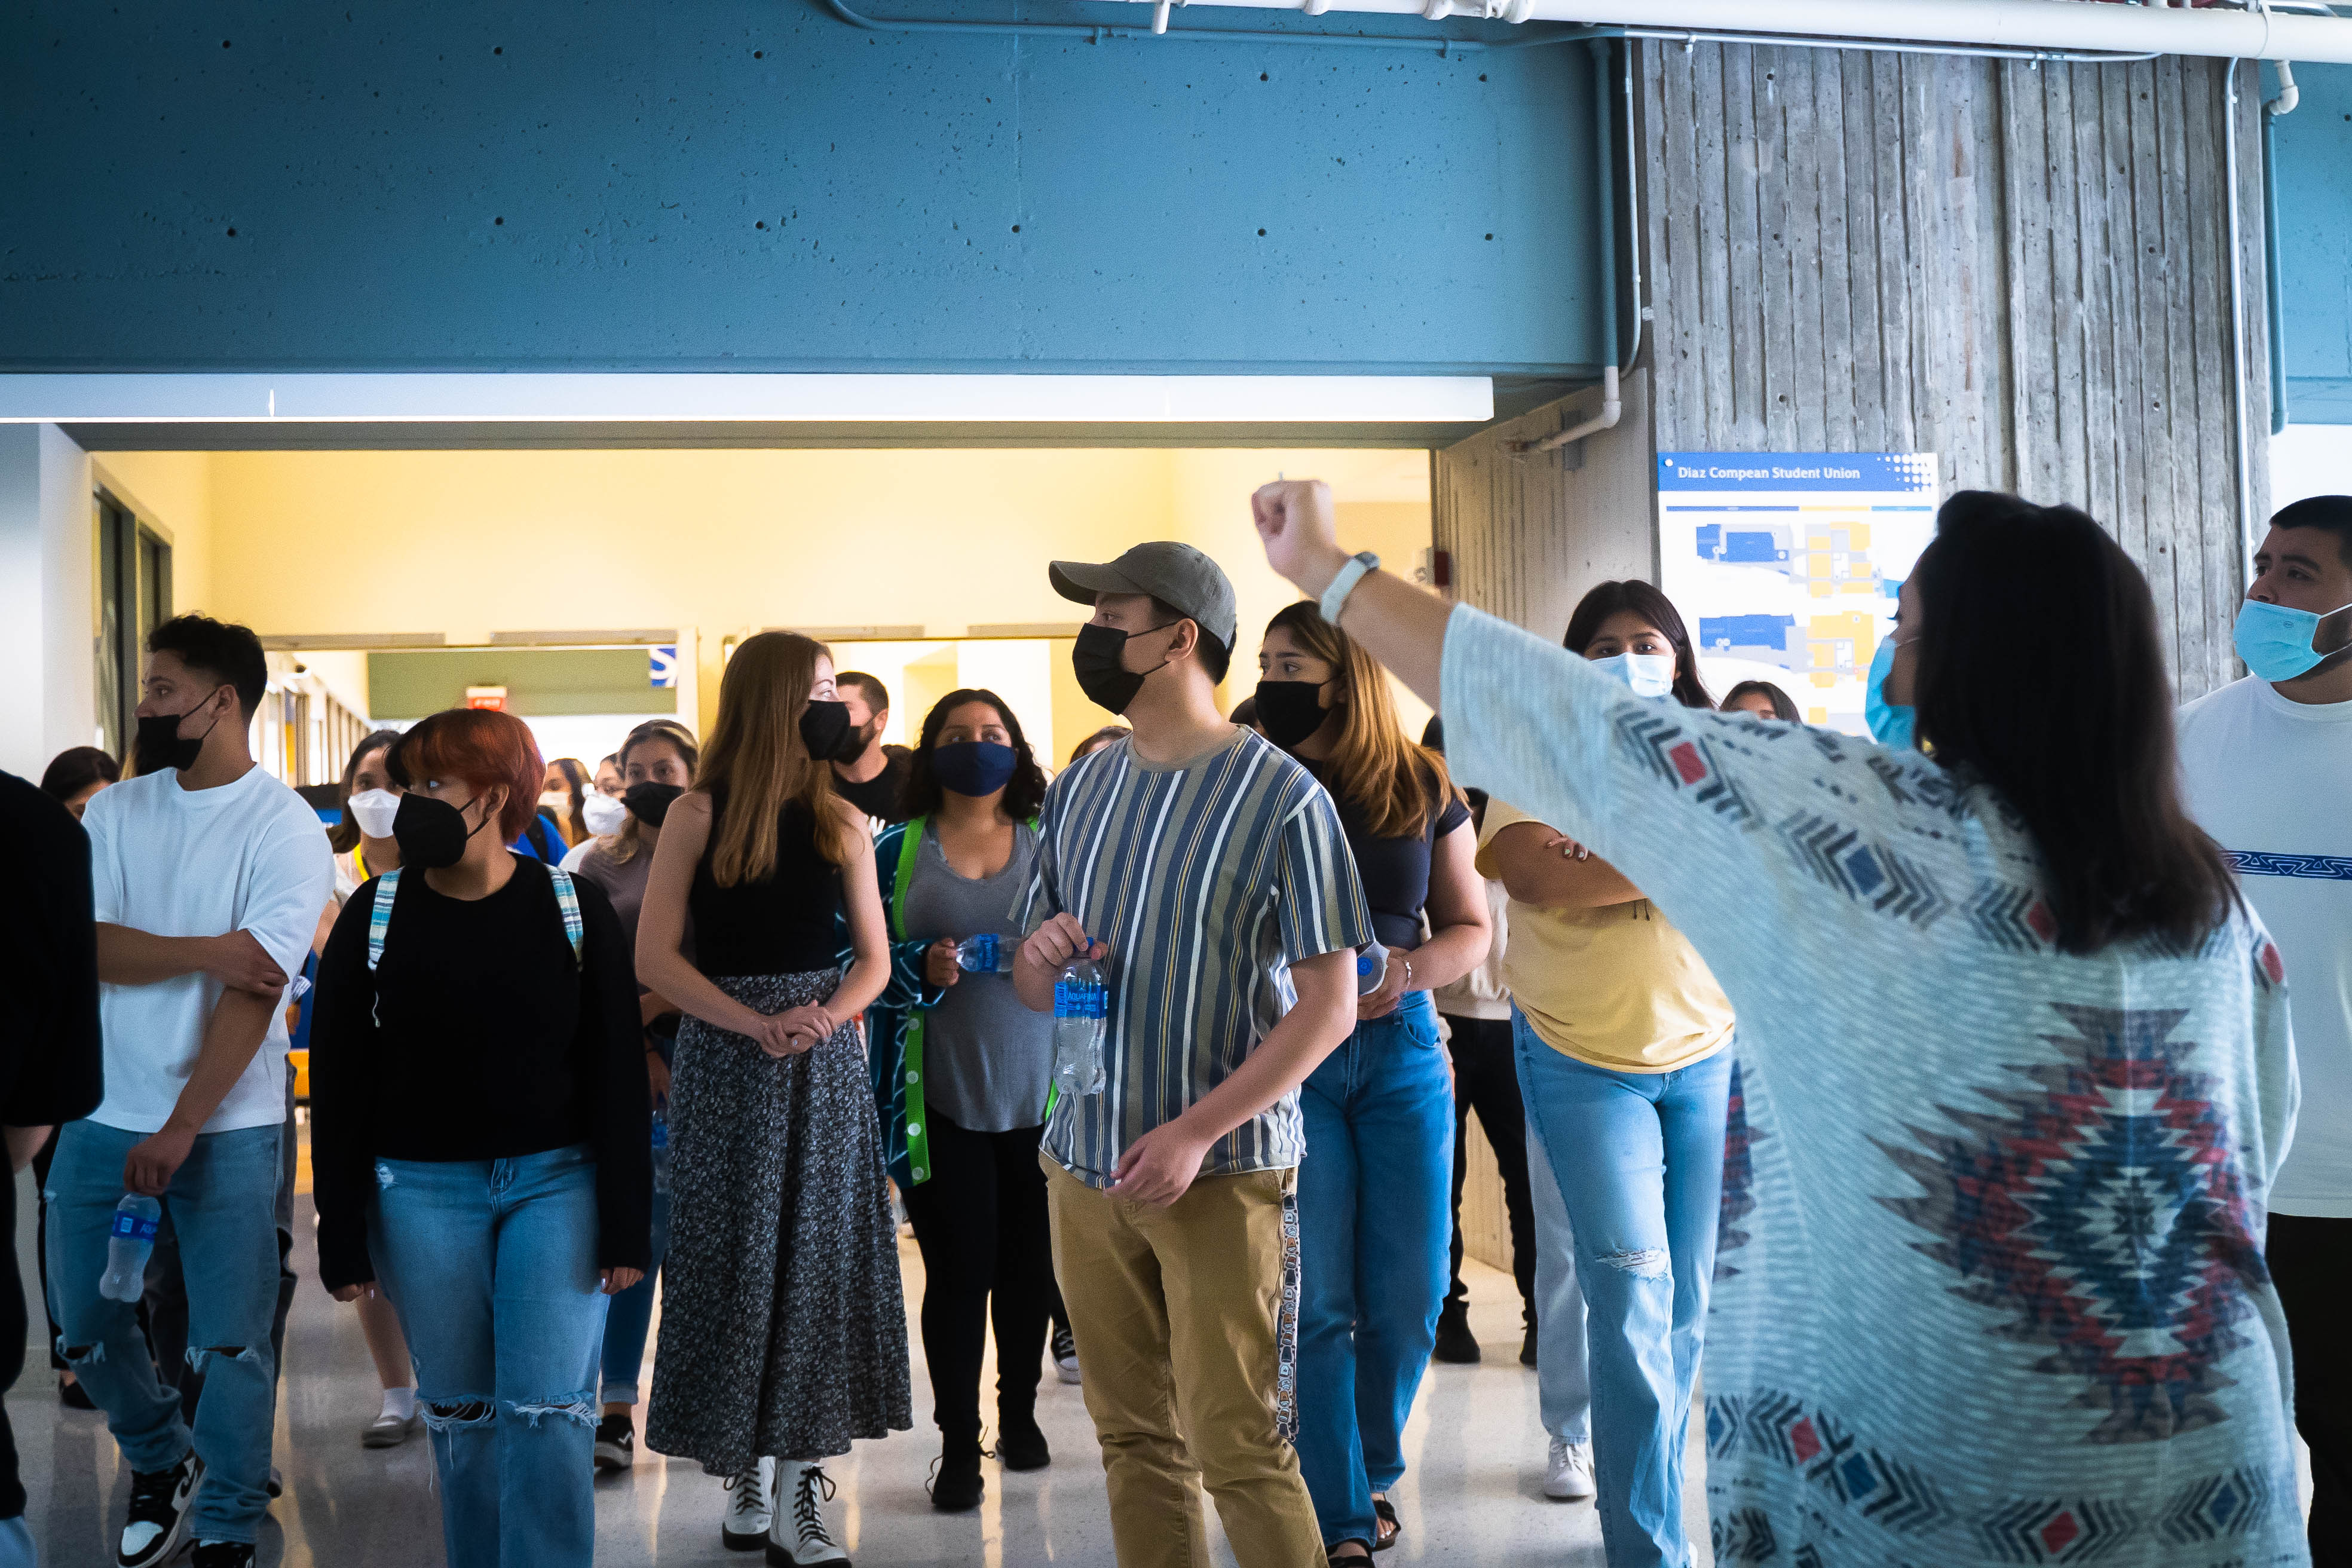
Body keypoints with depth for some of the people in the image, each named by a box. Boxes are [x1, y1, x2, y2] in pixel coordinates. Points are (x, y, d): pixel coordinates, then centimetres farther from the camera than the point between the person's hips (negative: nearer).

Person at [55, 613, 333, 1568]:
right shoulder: (116, 811, 5)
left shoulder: (283, 827, -10)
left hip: (226, 1124, -5)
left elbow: (257, 989, -16)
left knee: (230, 1342, 1)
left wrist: (181, 1130, -20)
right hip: (102, 1116, 5)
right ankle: (160, 1463, 38)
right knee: (84, 1320, 13)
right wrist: (207, 951, -19)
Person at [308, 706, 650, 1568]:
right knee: (459, 1414, 9)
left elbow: (618, 1073, -1)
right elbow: (338, 1082, 4)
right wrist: (342, 1237, 1)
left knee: (549, 1414, -6)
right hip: (423, 1190, 2)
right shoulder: (376, 913, 1)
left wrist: (625, 1225, -5)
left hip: (557, 1180, -1)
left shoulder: (574, 907, -2)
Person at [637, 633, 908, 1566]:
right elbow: (654, 956, -7)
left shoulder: (842, 822, 8)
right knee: (733, 1263, 1)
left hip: (824, 1059, 3)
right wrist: (759, 1025, -17)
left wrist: (826, 1015, -13)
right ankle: (748, 1477, 15)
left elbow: (873, 958, 8)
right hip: (723, 1057, -3)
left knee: (820, 1261, 2)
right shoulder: (698, 815, -2)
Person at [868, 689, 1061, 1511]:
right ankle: (958, 1443, 12)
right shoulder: (896, 851, 3)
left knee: (1028, 1263, 11)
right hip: (939, 1097, -2)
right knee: (958, 1269, 0)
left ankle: (1020, 1412, 31)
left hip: (1039, 1091, 2)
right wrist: (924, 967, -17)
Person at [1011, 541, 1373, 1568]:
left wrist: (1196, 1132, -18)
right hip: (1084, 1163, 5)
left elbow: (1330, 1004, -11)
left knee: (1239, 1450, -2)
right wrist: (1042, 958, -8)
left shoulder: (1281, 794, -8)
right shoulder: (1080, 787, 10)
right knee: (1133, 1439, 12)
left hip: (1220, 1170, -5)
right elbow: (1032, 986, 17)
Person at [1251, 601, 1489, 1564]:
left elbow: (1469, 928, 9)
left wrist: (1406, 971, -11)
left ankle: (1372, 1472, 32)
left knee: (1408, 1297, 8)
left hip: (1400, 1047, 3)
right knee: (1316, 1304, -1)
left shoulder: (1422, 789, 2)